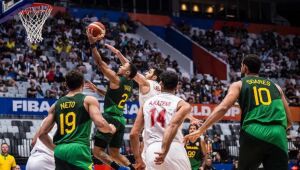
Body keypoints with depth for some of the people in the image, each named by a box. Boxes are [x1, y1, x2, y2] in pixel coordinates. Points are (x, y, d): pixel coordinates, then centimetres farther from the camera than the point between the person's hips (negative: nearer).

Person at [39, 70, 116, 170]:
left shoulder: (56, 105, 18)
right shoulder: (89, 100, 5)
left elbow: (42, 133, 15)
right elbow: (100, 124, -10)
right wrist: (111, 129, 12)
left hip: (60, 151, 5)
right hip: (79, 149, -5)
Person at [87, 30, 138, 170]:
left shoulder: (116, 80, -9)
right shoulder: (130, 84, 9)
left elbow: (100, 63, -11)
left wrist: (92, 43, -10)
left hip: (110, 119, -8)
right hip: (121, 120, 8)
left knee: (97, 151, -6)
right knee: (115, 153, 16)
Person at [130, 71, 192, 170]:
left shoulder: (147, 103, 19)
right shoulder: (181, 104, 7)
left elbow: (134, 134, 13)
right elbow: (173, 125, -16)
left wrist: (138, 160, 19)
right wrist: (165, 150, -24)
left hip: (152, 150, 2)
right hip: (174, 149, -2)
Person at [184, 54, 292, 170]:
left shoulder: (239, 85, 16)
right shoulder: (275, 86, 24)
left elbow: (223, 108, -1)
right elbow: (288, 121, 23)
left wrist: (200, 130, -1)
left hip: (253, 134, -2)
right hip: (277, 136, 2)